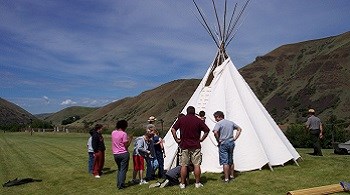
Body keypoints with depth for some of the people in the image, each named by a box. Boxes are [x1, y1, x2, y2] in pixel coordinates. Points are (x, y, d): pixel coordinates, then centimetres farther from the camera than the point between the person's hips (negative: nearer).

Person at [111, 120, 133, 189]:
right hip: (124, 154, -6)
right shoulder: (124, 134, -14)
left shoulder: (113, 133, 4)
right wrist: (130, 139, 0)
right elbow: (126, 146, -13)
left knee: (119, 169, 21)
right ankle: (121, 185, 3)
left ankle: (118, 184, 22)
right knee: (123, 169, 3)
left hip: (115, 154, 6)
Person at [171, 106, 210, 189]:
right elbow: (207, 130, -5)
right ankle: (197, 183, 11)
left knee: (184, 165, 7)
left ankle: (182, 183, 12)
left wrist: (176, 139, 1)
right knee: (197, 165, 5)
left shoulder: (181, 119, 2)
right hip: (195, 146, -1)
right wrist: (201, 139, 3)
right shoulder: (198, 120, -1)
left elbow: (173, 129, -4)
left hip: (184, 145, 1)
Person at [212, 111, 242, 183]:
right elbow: (239, 129, 18)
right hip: (231, 143, 7)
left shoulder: (219, 123, -10)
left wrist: (218, 140, -12)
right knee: (231, 161, 19)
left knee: (225, 162, -1)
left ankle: (226, 178, 1)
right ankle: (232, 175, 29)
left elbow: (215, 132, -27)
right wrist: (234, 138, 14)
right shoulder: (231, 122, 11)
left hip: (223, 144, -6)